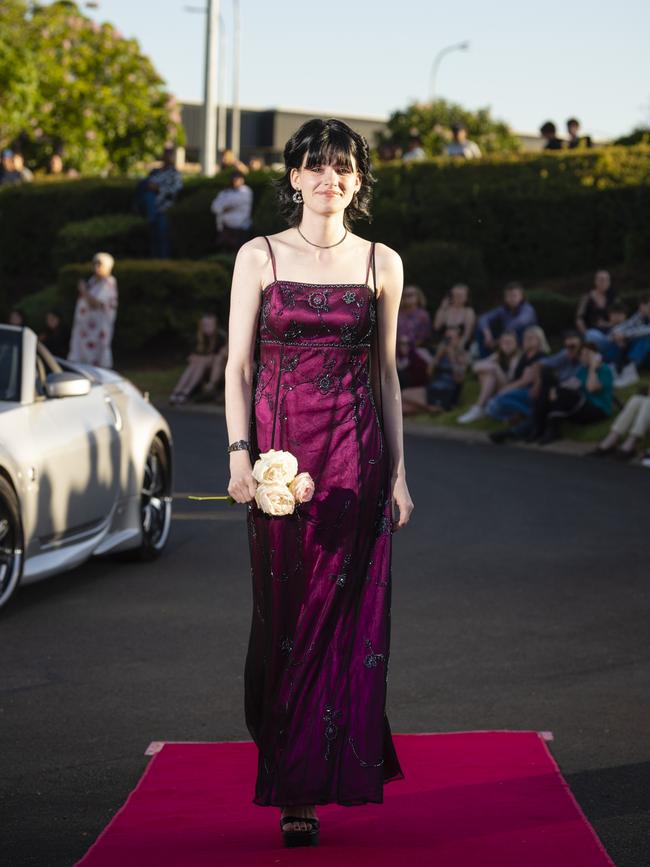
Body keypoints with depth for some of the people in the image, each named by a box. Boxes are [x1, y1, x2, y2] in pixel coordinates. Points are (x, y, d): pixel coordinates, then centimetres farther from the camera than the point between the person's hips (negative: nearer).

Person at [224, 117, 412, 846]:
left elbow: (386, 373, 11)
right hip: (282, 448, -1)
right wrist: (240, 453, -11)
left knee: (347, 617, -3)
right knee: (286, 615, 0)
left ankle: (327, 776, 7)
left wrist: (397, 473, 7)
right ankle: (293, 790, 8)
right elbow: (238, 365, 2)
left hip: (356, 454, 1)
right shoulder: (259, 257, 4)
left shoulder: (381, 263, 8)